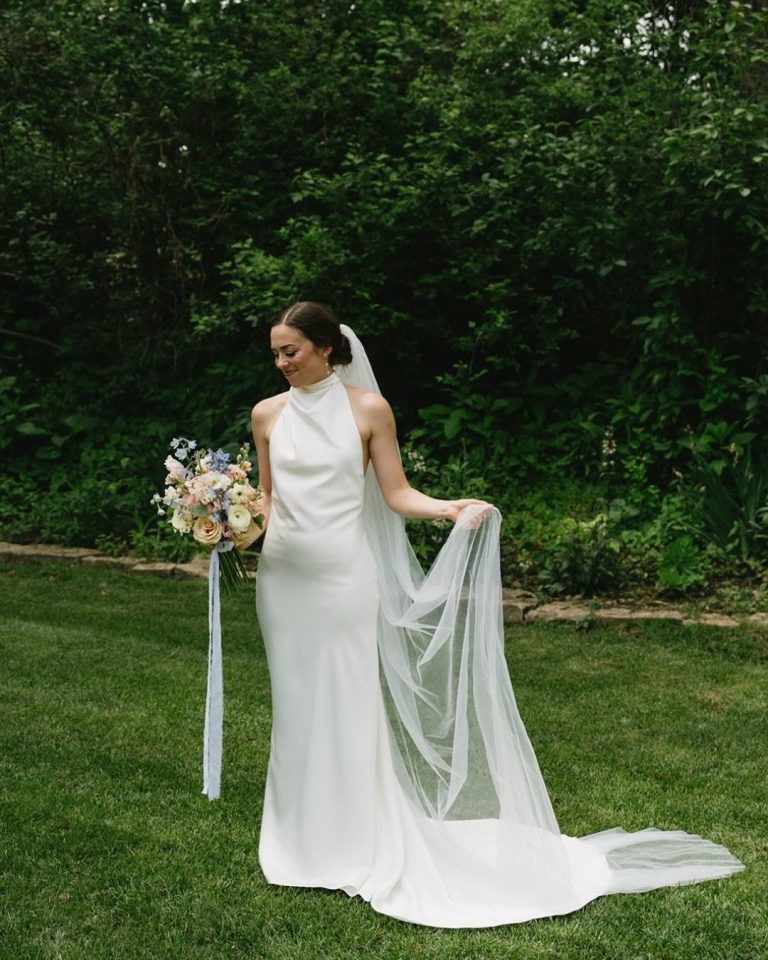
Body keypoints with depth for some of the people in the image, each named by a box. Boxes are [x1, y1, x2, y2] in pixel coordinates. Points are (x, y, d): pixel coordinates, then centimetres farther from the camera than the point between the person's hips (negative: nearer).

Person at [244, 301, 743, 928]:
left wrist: (453, 508, -20)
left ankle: (356, 841, 15)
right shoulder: (268, 414, 6)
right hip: (283, 576, 4)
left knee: (346, 705, 1)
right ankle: (302, 833, 26)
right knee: (295, 704, 11)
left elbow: (396, 495, -4)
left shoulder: (368, 407, -4)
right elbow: (267, 496, 13)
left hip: (343, 576, -4)